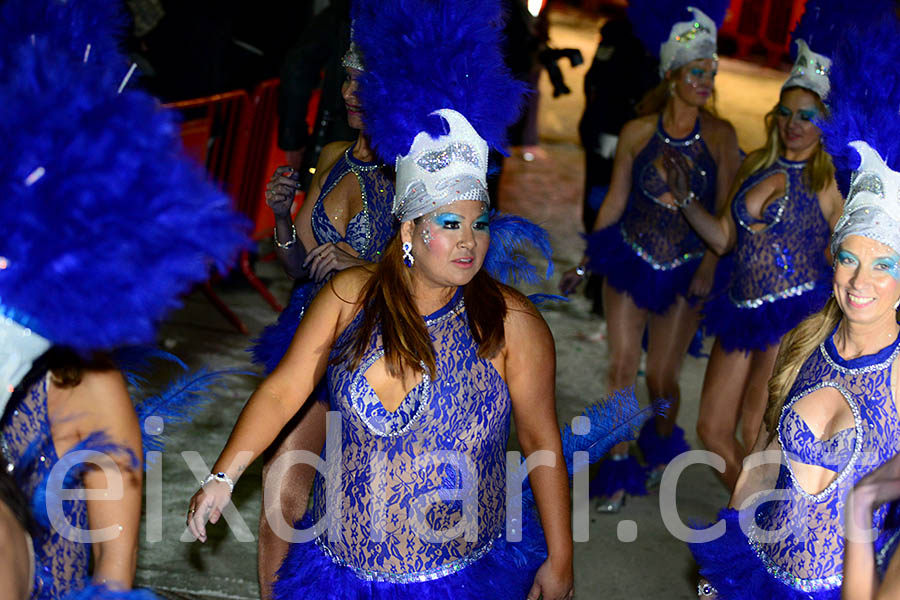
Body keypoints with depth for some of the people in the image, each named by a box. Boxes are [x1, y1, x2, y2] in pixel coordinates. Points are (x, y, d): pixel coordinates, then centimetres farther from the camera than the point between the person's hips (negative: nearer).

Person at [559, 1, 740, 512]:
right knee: (622, 367, -2)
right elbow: (615, 202, 5)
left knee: (662, 379, 4)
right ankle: (620, 472, 12)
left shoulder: (720, 136, -4)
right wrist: (586, 265, 7)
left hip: (685, 270, 0)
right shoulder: (637, 133, -4)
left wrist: (709, 267, -13)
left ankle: (662, 446, 38)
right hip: (630, 258, 1)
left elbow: (725, 211, -2)